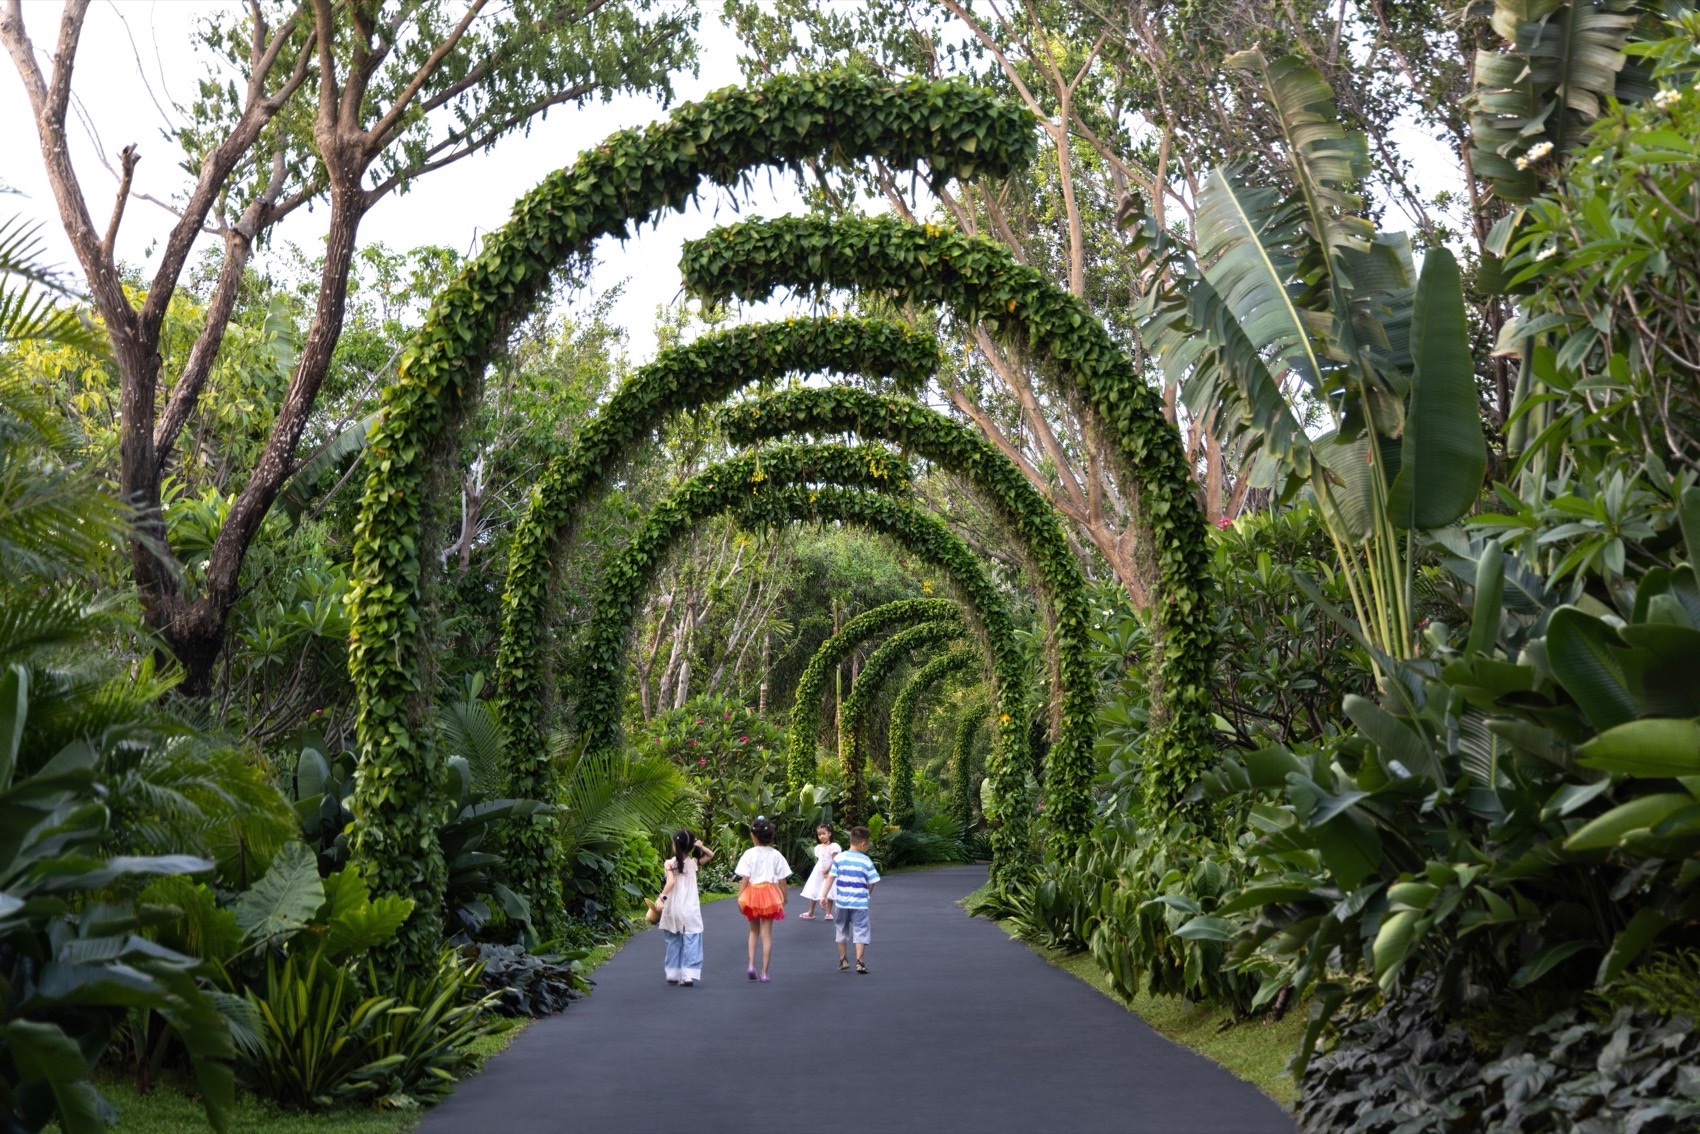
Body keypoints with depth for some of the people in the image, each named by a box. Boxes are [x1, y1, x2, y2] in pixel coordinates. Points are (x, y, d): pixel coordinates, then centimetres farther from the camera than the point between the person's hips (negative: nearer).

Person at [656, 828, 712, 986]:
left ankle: (673, 974, 19)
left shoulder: (670, 863, -5)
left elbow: (671, 882, -20)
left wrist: (662, 896, -25)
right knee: (690, 943, 0)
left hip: (673, 910, 0)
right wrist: (701, 846, 1)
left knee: (673, 943, 13)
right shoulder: (693, 862, 1)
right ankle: (688, 975, -8)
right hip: (690, 911, 0)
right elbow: (711, 855, 16)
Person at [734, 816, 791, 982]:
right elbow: (782, 881, -1)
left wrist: (739, 898, -5)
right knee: (767, 934, 6)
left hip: (751, 895, 0)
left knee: (754, 931, 20)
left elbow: (744, 879, -11)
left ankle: (751, 964, 4)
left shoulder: (749, 854, -9)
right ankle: (764, 972, 6)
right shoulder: (776, 855, -5)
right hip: (770, 895, 0)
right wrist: (783, 899, 10)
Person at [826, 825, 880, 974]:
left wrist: (825, 895, -4)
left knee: (841, 931, 18)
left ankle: (843, 960, 25)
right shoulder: (866, 861, -6)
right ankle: (860, 961, -5)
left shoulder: (839, 858, -2)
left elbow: (831, 877, -6)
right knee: (861, 931, 3)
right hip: (860, 903, -2)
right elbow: (871, 883, -2)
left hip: (841, 902, 2)